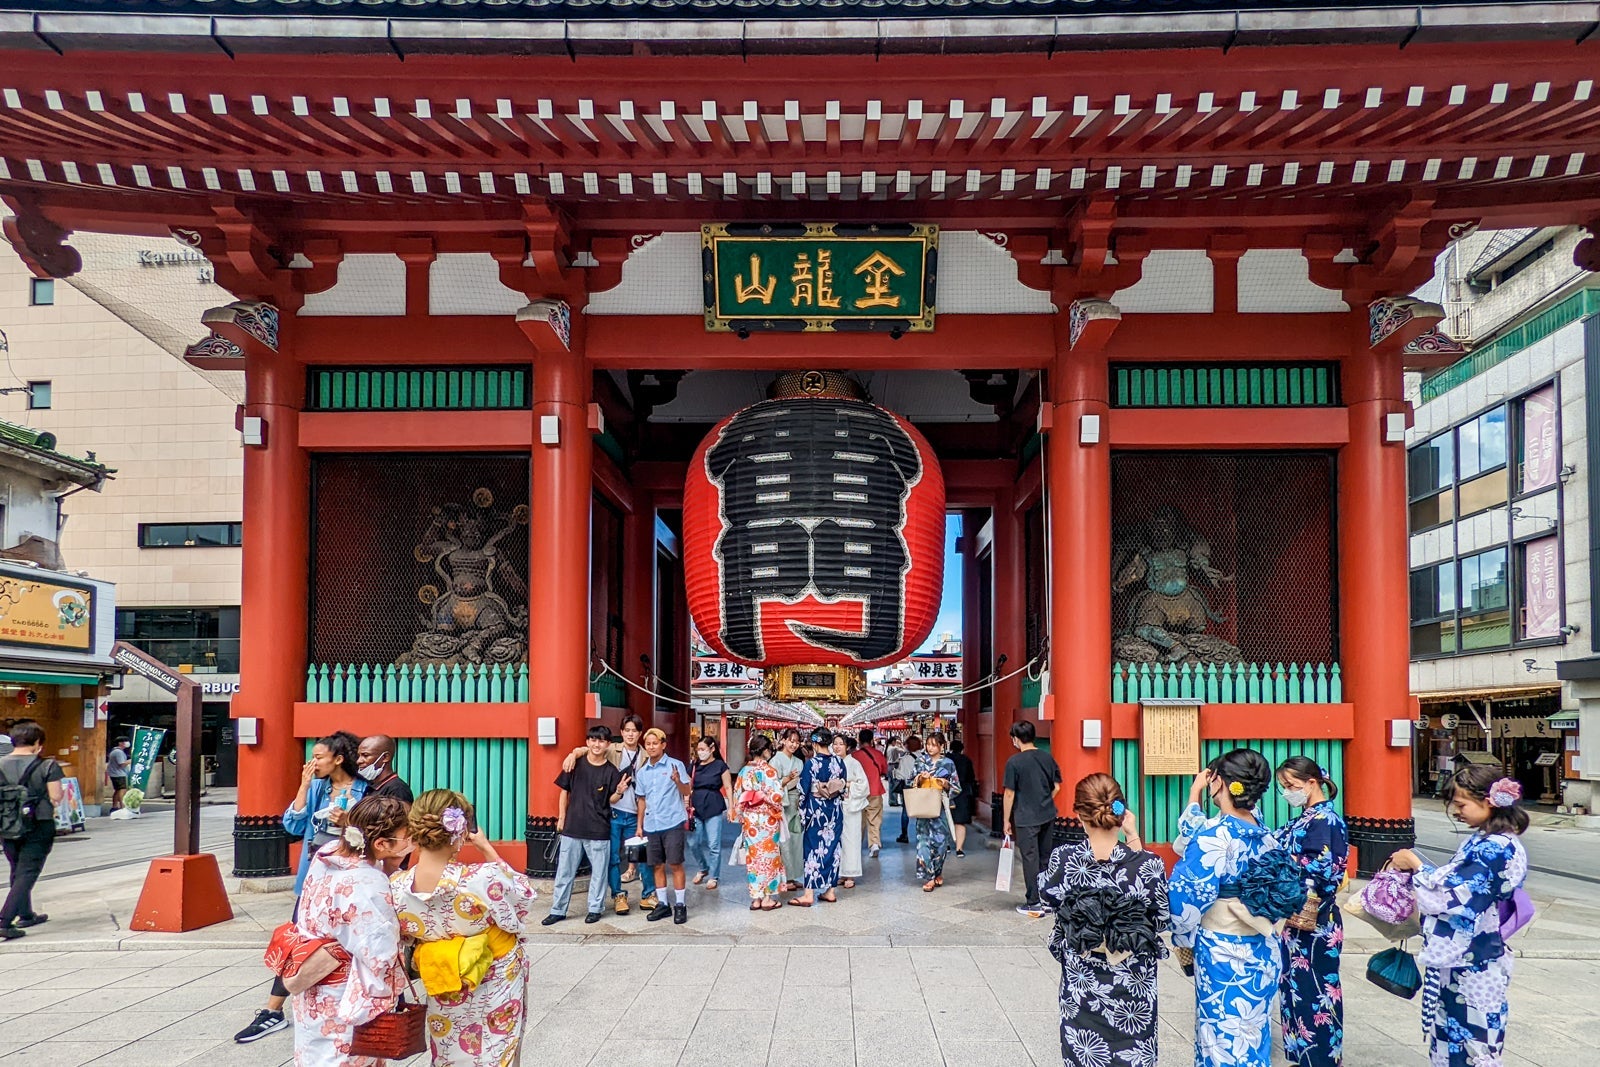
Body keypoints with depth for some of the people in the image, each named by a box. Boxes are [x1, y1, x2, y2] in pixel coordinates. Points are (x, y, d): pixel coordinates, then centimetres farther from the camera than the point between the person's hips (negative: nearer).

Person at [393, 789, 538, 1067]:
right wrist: (488, 850, -9)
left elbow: (406, 936, -1)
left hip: (445, 996, 3)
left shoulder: (396, 889, -22)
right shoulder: (486, 878, -35)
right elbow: (525, 895, -12)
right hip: (496, 989, -3)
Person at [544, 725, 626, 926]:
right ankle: (558, 910, 16)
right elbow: (564, 791, 7)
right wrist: (561, 818, 6)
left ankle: (595, 908, 20)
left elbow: (611, 800, 1)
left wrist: (619, 792, -20)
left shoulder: (611, 771, -3)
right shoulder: (576, 764, 0)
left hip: (599, 830, -1)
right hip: (572, 827, 1)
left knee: (598, 871, 7)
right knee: (564, 871, 7)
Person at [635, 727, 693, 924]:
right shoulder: (642, 771, 11)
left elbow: (686, 793, -7)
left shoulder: (675, 765, -4)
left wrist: (677, 780, -27)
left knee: (675, 864, -4)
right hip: (651, 825, 5)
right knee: (658, 865, 10)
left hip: (672, 822, -5)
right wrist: (639, 825, 15)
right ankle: (662, 904, 19)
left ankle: (680, 905, 3)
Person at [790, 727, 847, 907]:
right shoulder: (839, 762, -2)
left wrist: (803, 811, 3)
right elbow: (844, 787, 6)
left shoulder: (811, 763, -13)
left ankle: (808, 895, -2)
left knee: (813, 849, 0)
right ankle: (830, 890, 16)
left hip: (816, 810, -4)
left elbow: (804, 790, -10)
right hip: (835, 810, 4)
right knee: (832, 848, 11)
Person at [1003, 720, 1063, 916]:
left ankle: (1034, 904, 4)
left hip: (1026, 819, -5)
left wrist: (1006, 820, -2)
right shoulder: (1047, 757, 3)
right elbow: (1056, 786, 9)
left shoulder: (1014, 762, -13)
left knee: (1031, 859, 1)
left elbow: (1009, 793, -11)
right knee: (1046, 856, 14)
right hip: (1048, 816, 5)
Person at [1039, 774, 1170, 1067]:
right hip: (1132, 986, -1)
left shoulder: (1062, 859, -16)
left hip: (1080, 985, 1)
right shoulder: (1148, 864, -20)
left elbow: (1048, 898, 4)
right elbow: (1161, 919, -3)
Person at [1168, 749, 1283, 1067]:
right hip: (1262, 951, 7)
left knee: (1222, 1034, 5)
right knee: (1252, 1032, 17)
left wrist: (1184, 938, -4)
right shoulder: (1266, 836, 1)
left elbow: (1189, 894, -17)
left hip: (1221, 952, -6)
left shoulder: (1215, 835, -19)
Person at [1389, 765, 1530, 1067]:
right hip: (1454, 963, 9)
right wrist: (1414, 866, 6)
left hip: (1472, 972, -9)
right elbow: (1454, 882, 16)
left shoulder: (1497, 849, -21)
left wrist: (1416, 864, -9)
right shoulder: (1482, 841, 9)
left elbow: (1451, 895, -20)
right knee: (1447, 1043, 17)